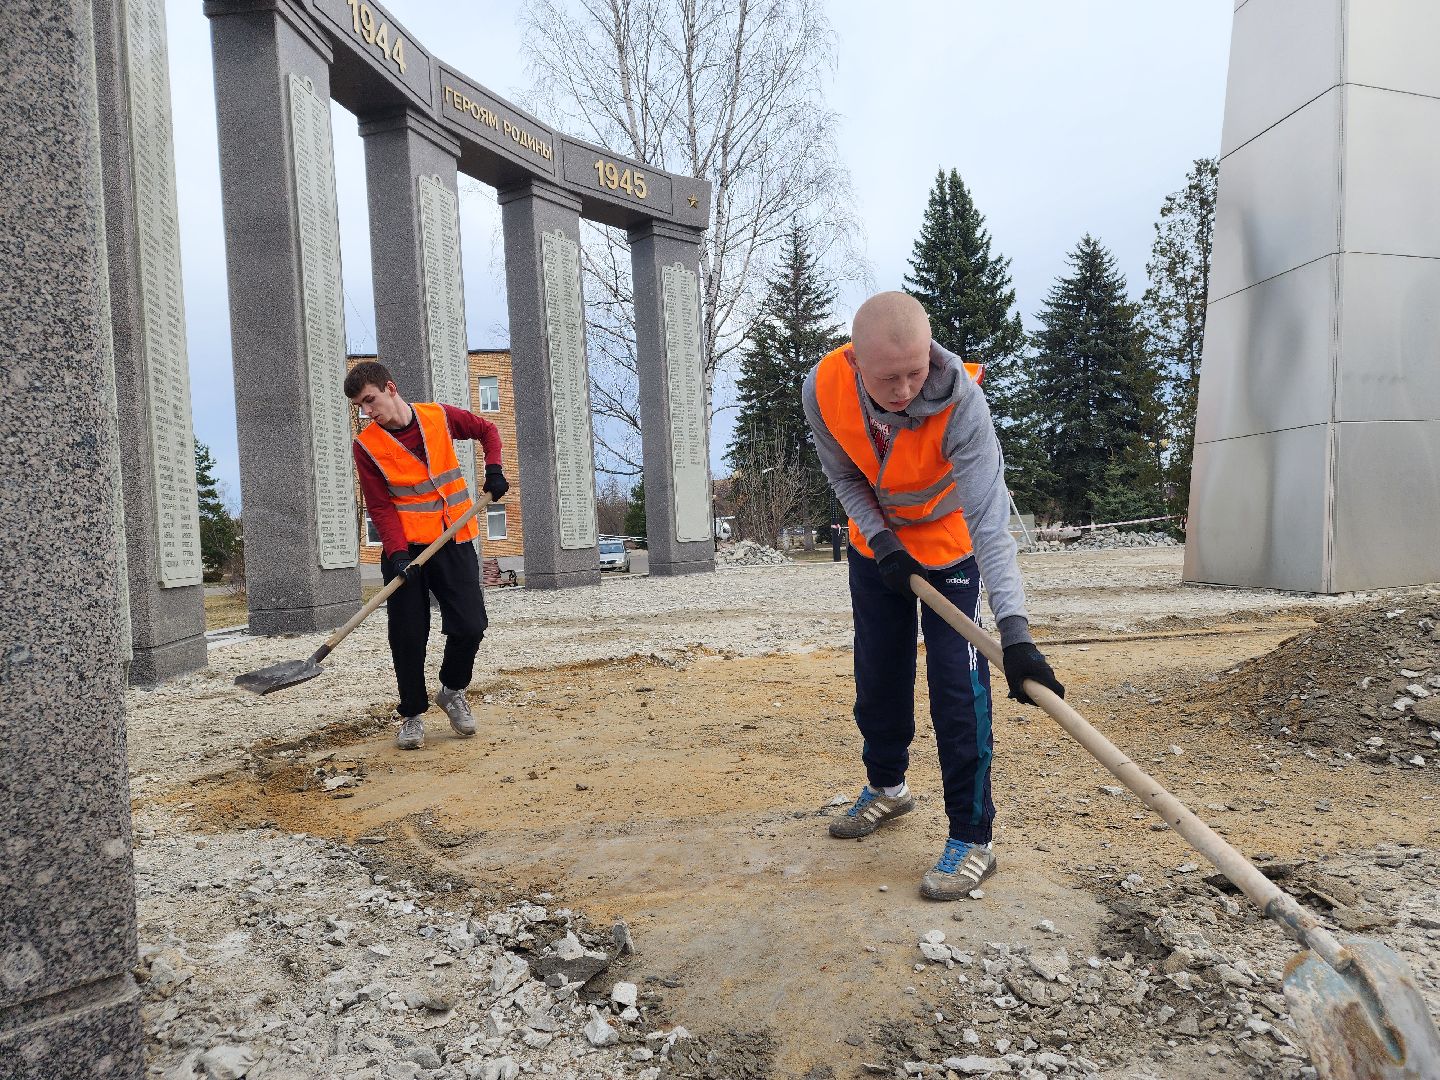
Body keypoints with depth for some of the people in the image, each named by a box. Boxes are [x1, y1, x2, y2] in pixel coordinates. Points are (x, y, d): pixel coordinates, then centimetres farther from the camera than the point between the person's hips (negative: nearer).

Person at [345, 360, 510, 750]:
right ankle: (412, 714, 18)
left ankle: (452, 691, 22)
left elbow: (488, 430, 15)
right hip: (406, 547, -1)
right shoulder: (366, 445, -4)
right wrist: (397, 552, -20)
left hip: (454, 540, 1)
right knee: (408, 636, 0)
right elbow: (380, 506, -7)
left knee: (470, 625, -5)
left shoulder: (440, 416, 0)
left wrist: (493, 469, -2)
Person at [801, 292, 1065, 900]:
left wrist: (1015, 633, -50)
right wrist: (881, 541, -21)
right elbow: (845, 476, -8)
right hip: (875, 543, 4)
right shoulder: (823, 389, -27)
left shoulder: (960, 402, -37)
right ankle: (887, 787, 38)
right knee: (876, 677, 14)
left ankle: (972, 839, 4)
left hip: (948, 544, -3)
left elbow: (989, 522, -42)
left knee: (958, 685, -10)